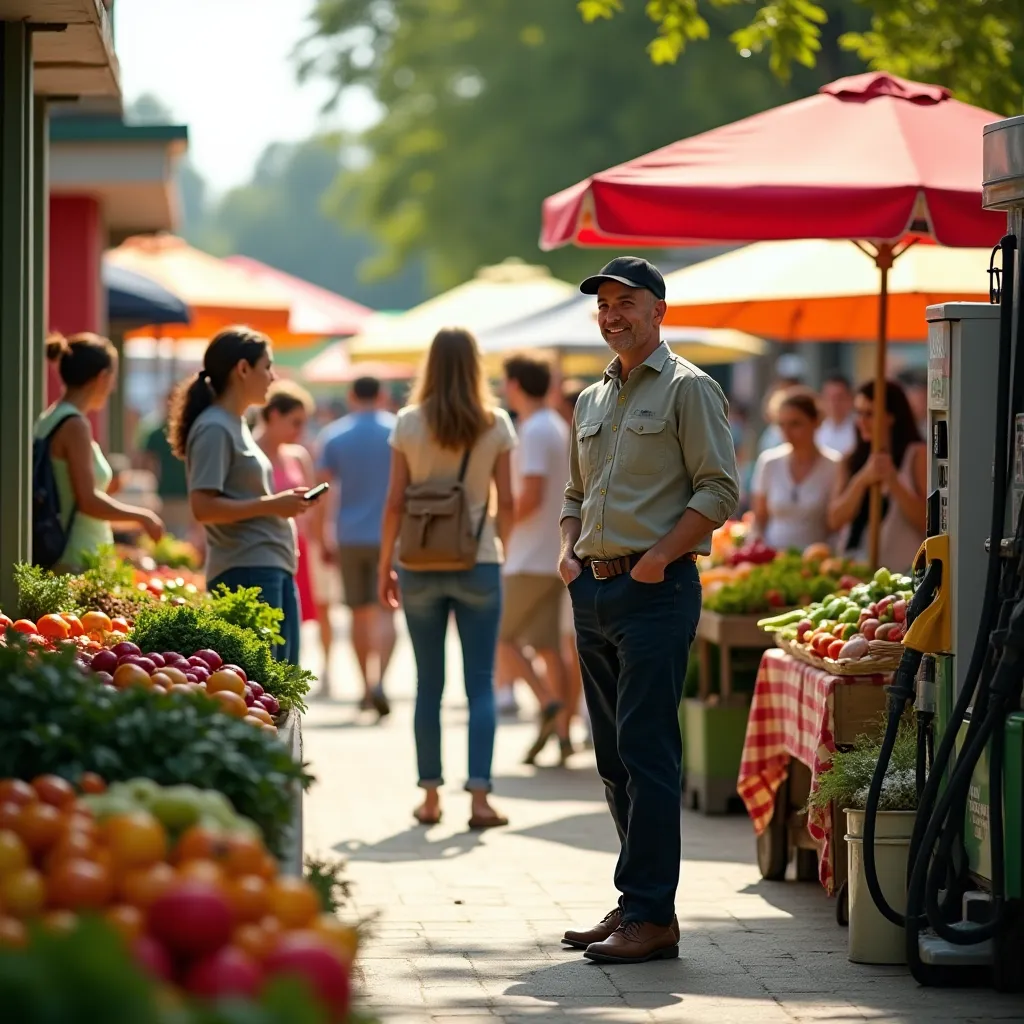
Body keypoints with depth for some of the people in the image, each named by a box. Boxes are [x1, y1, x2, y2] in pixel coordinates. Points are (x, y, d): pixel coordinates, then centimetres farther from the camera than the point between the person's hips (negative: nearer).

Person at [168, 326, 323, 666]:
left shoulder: (236, 425, 18)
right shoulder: (214, 429, -11)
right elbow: (203, 507, -20)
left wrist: (285, 502, 11)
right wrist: (272, 505, -17)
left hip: (274, 569, 10)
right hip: (246, 572, -10)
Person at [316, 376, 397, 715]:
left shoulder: (333, 436, 2)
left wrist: (321, 536, 6)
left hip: (350, 536, 2)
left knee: (360, 612, 11)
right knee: (386, 611, -5)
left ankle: (366, 688, 17)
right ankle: (378, 680, -25)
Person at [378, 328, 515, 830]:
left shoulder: (409, 424, -3)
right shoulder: (496, 425, -3)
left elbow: (394, 503, -2)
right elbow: (506, 502, -1)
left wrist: (385, 566, 7)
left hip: (421, 565, 1)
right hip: (478, 564, -1)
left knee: (428, 684, 8)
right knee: (480, 683, 2)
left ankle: (430, 797, 10)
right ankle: (479, 797, -4)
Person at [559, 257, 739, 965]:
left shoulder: (688, 389, -4)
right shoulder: (592, 401, 18)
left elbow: (720, 491, -10)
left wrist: (659, 556, -16)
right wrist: (570, 553, 9)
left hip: (656, 590, -8)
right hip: (595, 590, 8)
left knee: (647, 751, -11)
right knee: (614, 755, 10)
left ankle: (651, 916, -11)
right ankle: (638, 903, 17)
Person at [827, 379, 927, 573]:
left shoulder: (917, 455, -2)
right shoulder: (853, 460, 11)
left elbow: (928, 521, -7)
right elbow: (835, 520, 1)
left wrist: (893, 482, -18)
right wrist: (862, 480, -12)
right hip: (854, 568, 3)